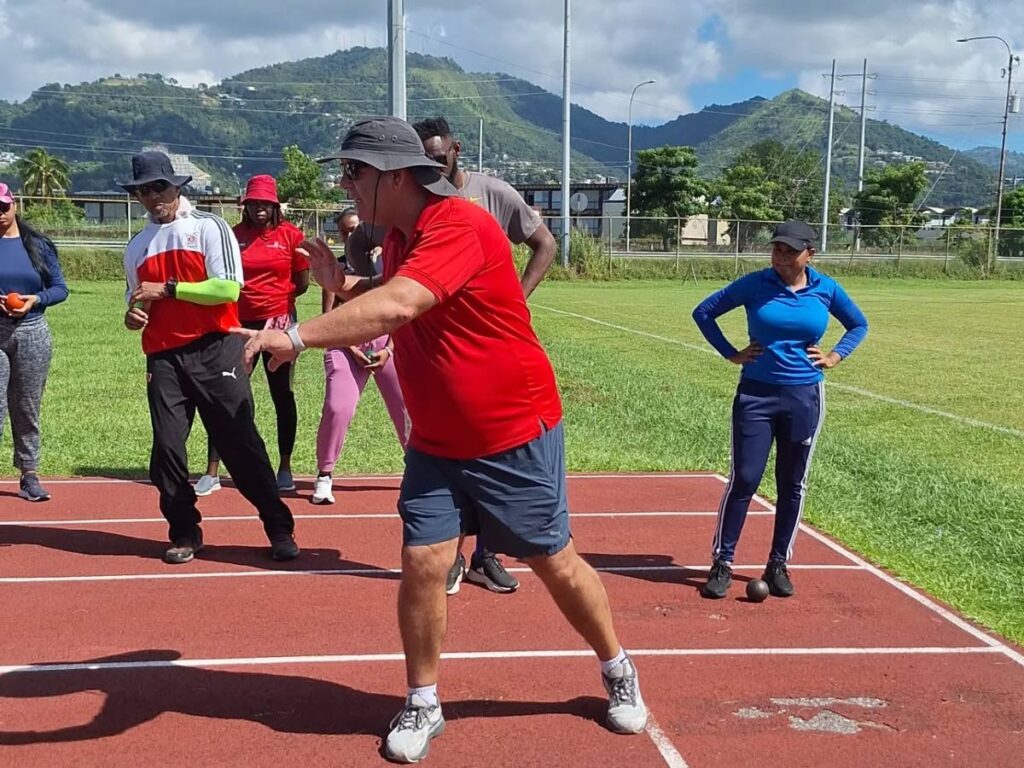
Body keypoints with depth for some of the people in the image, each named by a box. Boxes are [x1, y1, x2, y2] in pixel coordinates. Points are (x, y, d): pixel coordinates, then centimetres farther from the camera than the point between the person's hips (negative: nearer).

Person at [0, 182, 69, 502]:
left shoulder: (38, 245, 6)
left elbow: (60, 288, 7)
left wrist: (36, 300, -12)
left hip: (33, 334, 1)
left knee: (27, 409, 8)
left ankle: (29, 475, 16)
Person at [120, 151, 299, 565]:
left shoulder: (209, 227, -1)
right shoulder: (137, 246, 16)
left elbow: (228, 287, -13)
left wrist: (167, 287, -14)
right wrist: (133, 316, 0)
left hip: (215, 350, -5)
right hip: (164, 358, 5)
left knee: (241, 444, -5)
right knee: (166, 449, 0)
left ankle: (280, 529, 4)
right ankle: (184, 534, 14)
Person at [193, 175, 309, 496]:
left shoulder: (290, 235, -2)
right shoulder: (234, 235, 4)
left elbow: (303, 283, 1)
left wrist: (275, 299, 1)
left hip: (279, 323, -1)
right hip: (240, 324, 2)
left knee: (282, 396, 8)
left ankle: (285, 468, 20)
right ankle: (212, 473, 5)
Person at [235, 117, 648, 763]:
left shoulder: (458, 227, -24)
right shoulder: (399, 239, 5)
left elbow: (395, 307, -39)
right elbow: (384, 299, 20)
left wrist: (299, 336, -45)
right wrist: (339, 281, 1)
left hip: (515, 436, -6)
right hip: (436, 442, 7)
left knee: (556, 563, 8)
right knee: (422, 563, -3)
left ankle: (619, 673, 32)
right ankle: (423, 705, 16)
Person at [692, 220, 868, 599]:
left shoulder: (827, 289, 1)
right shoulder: (754, 284, -5)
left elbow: (858, 325, 17)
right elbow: (704, 312, 3)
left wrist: (835, 356, 3)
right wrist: (731, 354, -2)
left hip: (804, 397, 2)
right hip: (756, 394, -2)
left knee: (792, 483, 9)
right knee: (743, 480, -3)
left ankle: (778, 564, 21)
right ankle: (722, 563, 7)